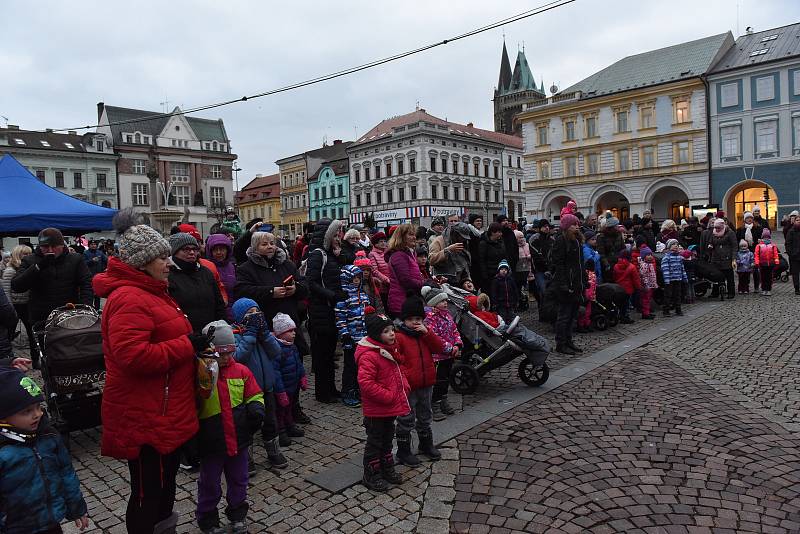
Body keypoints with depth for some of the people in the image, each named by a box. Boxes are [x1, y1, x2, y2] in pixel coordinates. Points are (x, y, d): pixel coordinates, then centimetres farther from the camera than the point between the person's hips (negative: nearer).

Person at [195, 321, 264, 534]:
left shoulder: (241, 371, -3)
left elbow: (254, 394, 6)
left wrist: (256, 406, -11)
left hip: (238, 439, 4)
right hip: (211, 443, -3)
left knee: (238, 480, 20)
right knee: (210, 484, 14)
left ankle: (237, 515, 41)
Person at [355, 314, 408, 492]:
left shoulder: (389, 350, 6)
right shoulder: (368, 356, -25)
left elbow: (397, 372, 20)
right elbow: (365, 382, -30)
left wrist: (404, 385, 2)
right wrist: (387, 396, -26)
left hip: (390, 408, 9)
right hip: (376, 410, -9)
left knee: (387, 439, 22)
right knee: (375, 442, 7)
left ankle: (387, 469, 39)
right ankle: (371, 475, 23)